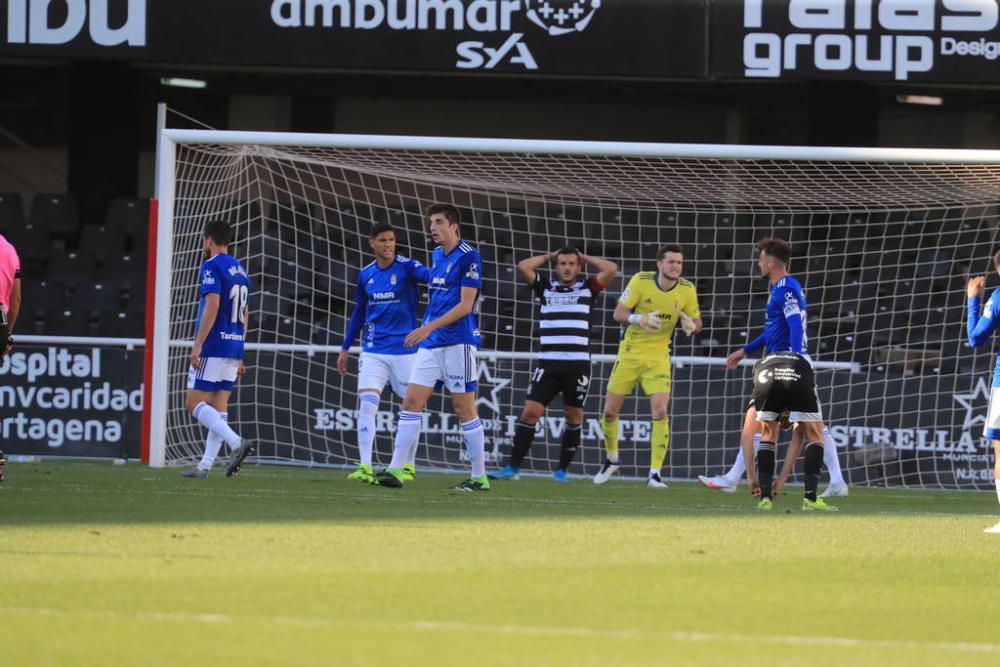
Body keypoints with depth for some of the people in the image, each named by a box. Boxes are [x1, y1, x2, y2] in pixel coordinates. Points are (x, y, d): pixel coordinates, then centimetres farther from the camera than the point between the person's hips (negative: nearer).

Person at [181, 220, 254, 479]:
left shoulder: (212, 266, -9)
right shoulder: (240, 270, 17)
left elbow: (212, 306, -20)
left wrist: (197, 346, -20)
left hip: (214, 346, -8)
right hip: (234, 348, 8)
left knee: (194, 402, -6)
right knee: (219, 406, 6)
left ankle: (237, 443, -21)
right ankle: (205, 466, 5)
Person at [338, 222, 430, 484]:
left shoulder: (406, 267, -6)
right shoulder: (365, 275, 7)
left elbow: (427, 274, -28)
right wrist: (345, 348, 21)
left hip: (405, 350, -3)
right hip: (373, 351, 3)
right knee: (366, 404, -11)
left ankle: (409, 465, 20)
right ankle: (365, 467, -15)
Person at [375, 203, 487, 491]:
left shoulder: (468, 256, -10)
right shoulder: (437, 255, 15)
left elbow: (465, 305, -15)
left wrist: (429, 327, -20)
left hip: (458, 342, -8)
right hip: (430, 343, 8)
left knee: (465, 409, -4)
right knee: (411, 401, -1)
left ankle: (479, 477, 3)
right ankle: (395, 470, -4)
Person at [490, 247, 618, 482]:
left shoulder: (587, 288, 9)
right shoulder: (545, 286, 11)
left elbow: (611, 268, -2)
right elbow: (523, 266, 2)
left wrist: (584, 258, 10)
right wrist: (549, 256, 13)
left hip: (578, 364, 0)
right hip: (547, 363, 0)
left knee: (574, 416, 3)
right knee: (530, 411, -7)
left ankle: (562, 469, 14)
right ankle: (513, 467, -4)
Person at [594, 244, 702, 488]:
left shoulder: (687, 290, -6)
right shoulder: (641, 281, -12)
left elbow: (697, 323, 5)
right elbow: (618, 313, -10)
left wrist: (690, 324, -20)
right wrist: (639, 319, -31)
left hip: (658, 357, 0)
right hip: (630, 352, 0)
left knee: (660, 412, -17)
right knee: (610, 411, 4)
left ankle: (655, 473, -10)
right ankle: (611, 460, 30)